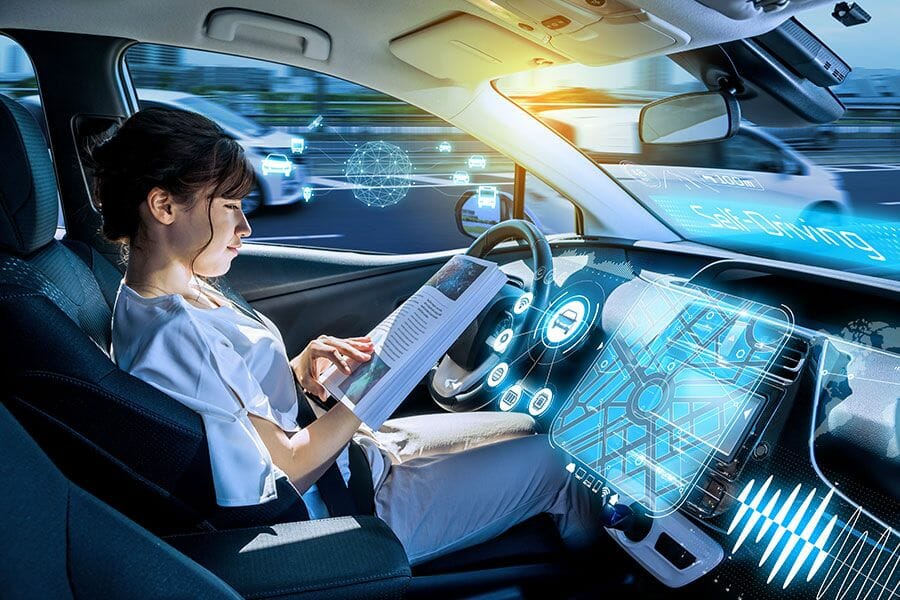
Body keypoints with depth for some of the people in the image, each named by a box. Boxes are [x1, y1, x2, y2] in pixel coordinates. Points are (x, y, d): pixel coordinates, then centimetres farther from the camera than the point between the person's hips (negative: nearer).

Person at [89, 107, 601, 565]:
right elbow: (288, 468, -23)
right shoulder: (174, 339, -29)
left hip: (354, 451, 9)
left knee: (523, 428, 15)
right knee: (547, 458, -1)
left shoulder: (183, 292, 2)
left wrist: (303, 367, -8)